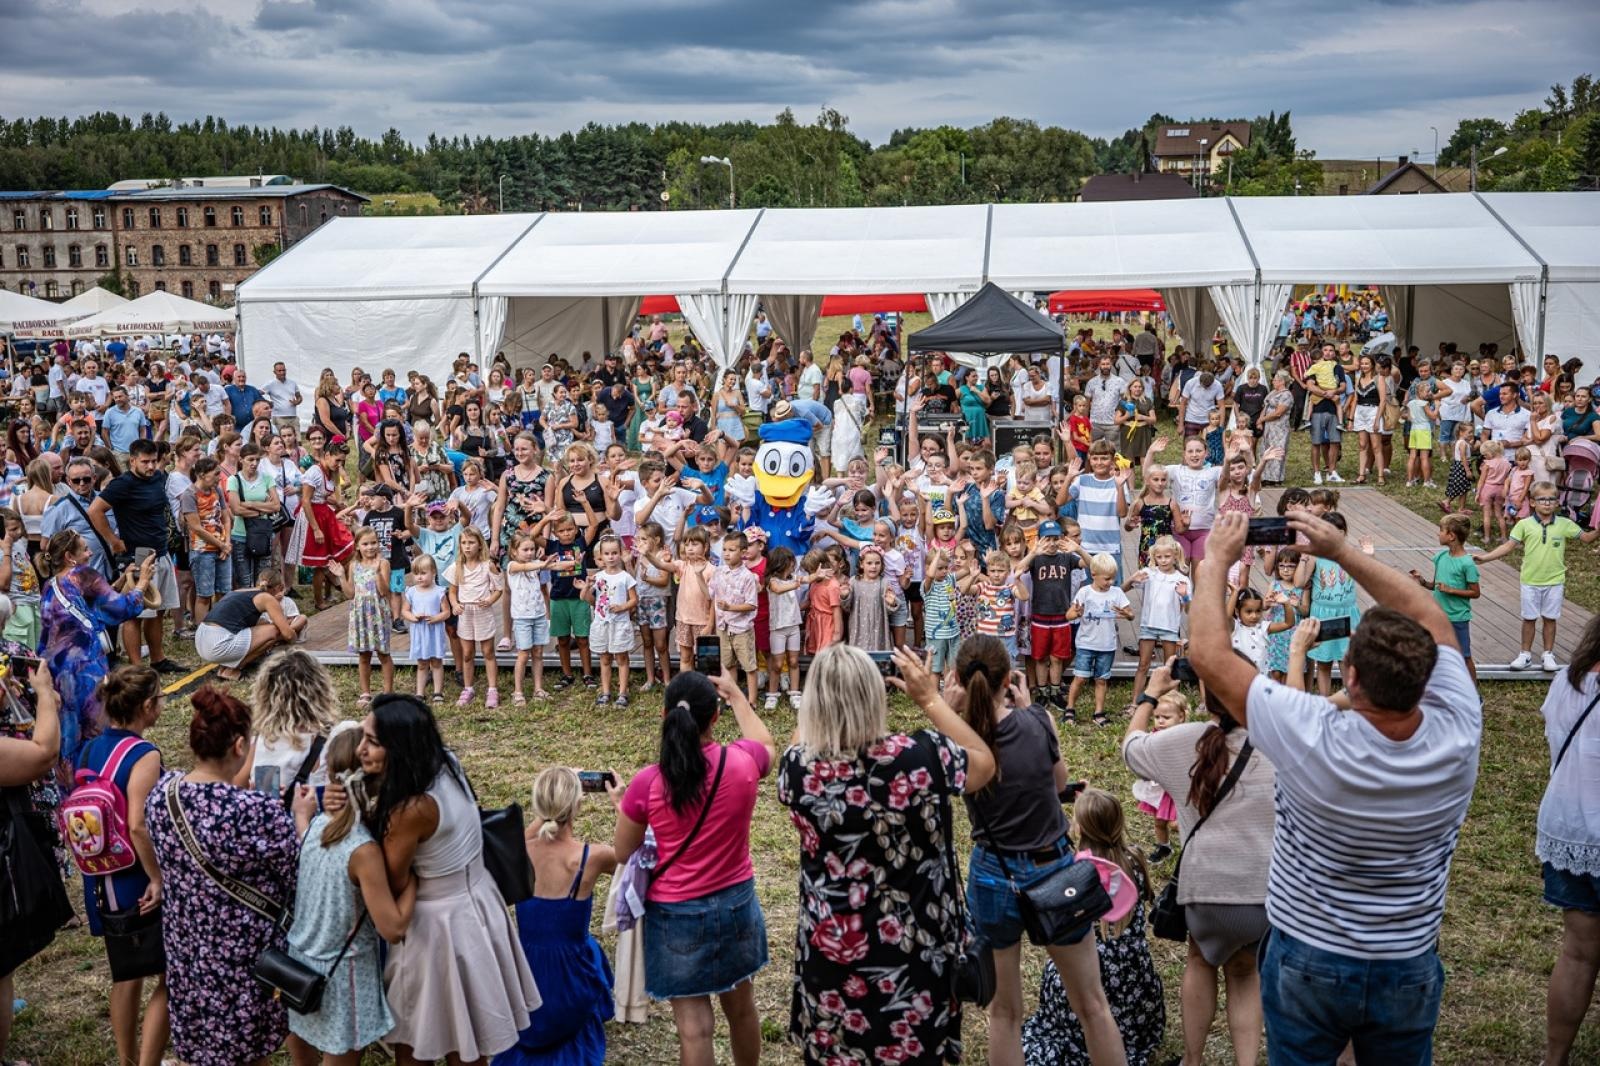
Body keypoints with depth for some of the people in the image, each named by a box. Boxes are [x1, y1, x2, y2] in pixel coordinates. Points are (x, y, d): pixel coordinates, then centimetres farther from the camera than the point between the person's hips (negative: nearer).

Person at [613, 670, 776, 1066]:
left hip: (677, 914, -3)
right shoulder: (743, 762, -15)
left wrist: (620, 805, 13)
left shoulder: (648, 784, -20)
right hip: (737, 902, 3)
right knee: (741, 1006, 22)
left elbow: (623, 855, -4)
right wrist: (735, 695, 24)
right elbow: (765, 742, 12)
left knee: (694, 1023, 9)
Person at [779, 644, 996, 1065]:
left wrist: (825, 689, 9)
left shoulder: (799, 768, -17)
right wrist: (930, 698, 6)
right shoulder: (922, 755, -22)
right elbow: (985, 763, 1)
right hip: (912, 952, -1)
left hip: (831, 955, 1)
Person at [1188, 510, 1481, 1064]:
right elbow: (1432, 621, -6)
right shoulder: (1458, 735, -22)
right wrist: (1343, 550, -6)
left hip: (1308, 963, -3)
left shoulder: (1317, 742, -32)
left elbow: (1208, 653, -23)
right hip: (1411, 971, 3)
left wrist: (1218, 559, -10)